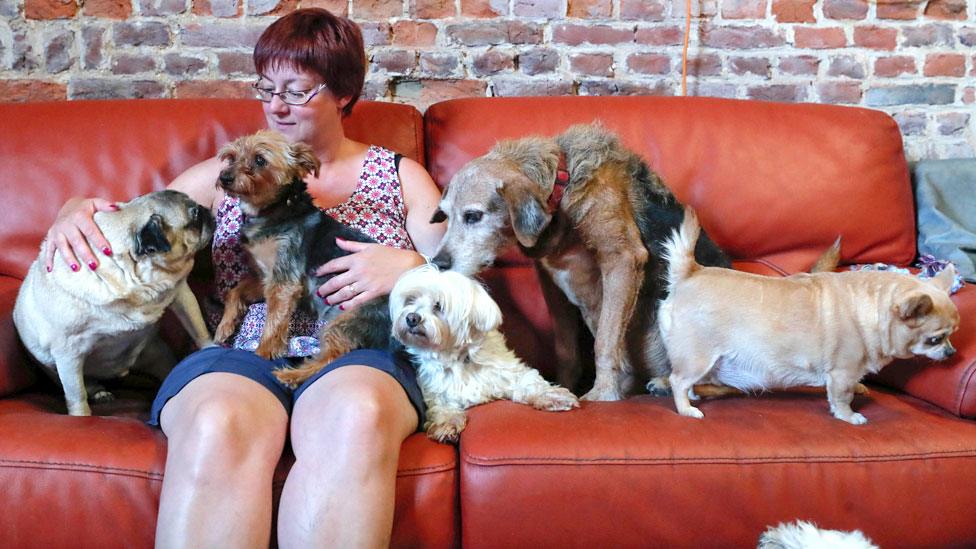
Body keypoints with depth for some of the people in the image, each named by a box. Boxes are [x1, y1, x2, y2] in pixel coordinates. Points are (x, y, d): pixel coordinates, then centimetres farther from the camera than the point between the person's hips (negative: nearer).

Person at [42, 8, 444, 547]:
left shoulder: (399, 175, 19)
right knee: (218, 427, -37)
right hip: (237, 358, 1)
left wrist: (408, 267, -8)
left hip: (357, 359, -1)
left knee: (356, 417, -39)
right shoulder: (228, 173, 23)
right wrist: (76, 213, -2)